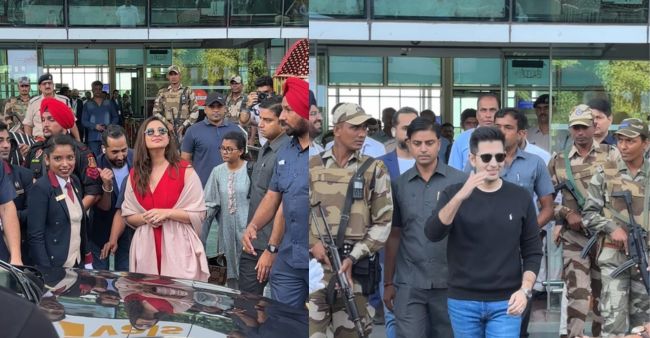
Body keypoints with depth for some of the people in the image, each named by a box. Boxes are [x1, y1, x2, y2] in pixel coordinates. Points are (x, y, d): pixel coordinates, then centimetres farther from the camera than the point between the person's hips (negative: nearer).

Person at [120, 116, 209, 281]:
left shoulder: (185, 171, -2)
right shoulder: (134, 174, 9)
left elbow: (198, 214, -4)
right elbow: (128, 215, 12)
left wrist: (167, 213, -15)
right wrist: (145, 218, -9)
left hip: (178, 246, -3)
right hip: (146, 247, 3)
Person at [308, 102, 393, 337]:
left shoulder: (374, 170, 6)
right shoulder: (312, 167, 9)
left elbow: (383, 222, 1)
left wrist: (353, 258, -9)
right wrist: (312, 242, -8)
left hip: (353, 268, 0)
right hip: (314, 265, 1)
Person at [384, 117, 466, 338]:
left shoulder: (460, 181, 0)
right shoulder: (398, 185, 6)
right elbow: (394, 236, 11)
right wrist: (388, 282, 10)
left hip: (450, 282, -1)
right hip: (409, 285, 1)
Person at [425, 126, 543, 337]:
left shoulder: (521, 198, 2)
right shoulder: (453, 194, 0)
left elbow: (532, 251, 5)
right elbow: (432, 234, -16)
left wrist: (525, 290, -9)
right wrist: (460, 196, -28)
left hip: (505, 303, 0)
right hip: (462, 301, 1)